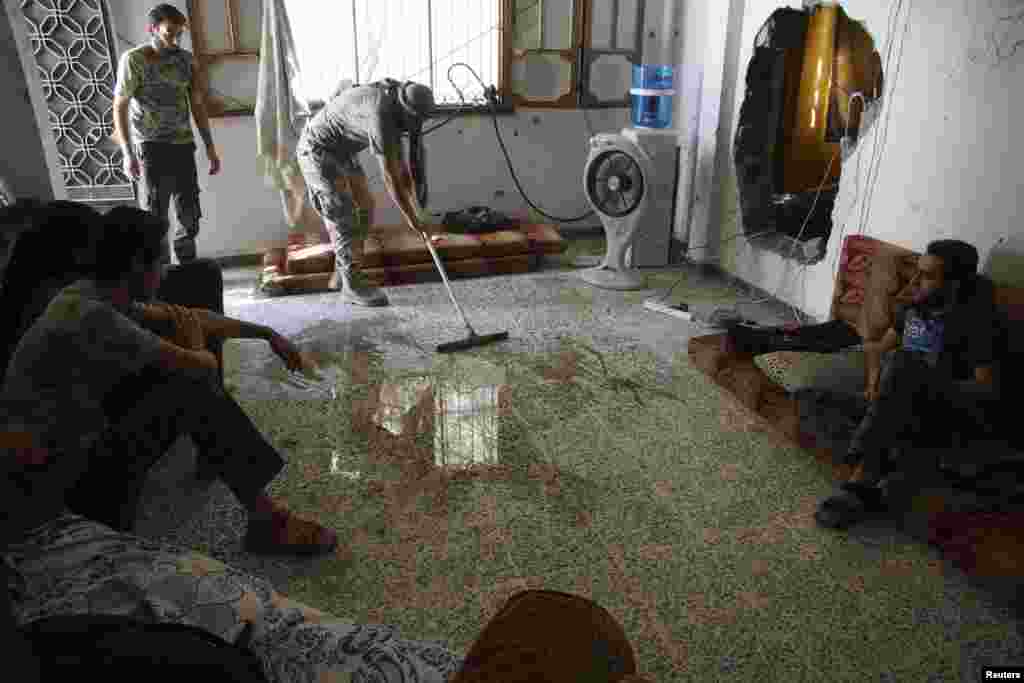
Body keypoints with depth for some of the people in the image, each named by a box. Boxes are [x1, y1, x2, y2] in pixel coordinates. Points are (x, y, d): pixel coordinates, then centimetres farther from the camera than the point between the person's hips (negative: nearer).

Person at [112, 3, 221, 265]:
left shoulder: (187, 60, 7)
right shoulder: (133, 60, -6)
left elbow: (198, 106, 13)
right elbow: (120, 108, -7)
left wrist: (210, 147, 9)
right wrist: (128, 154, -17)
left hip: (183, 146, 4)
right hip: (150, 148, -4)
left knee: (190, 216, 8)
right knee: (155, 219, -2)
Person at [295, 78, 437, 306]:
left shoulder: (393, 107, -1)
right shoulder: (380, 115, -30)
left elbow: (399, 161, 8)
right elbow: (391, 177, -28)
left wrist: (414, 203, 9)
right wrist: (411, 218, -21)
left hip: (341, 151, 9)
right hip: (318, 150, -9)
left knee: (364, 209, 8)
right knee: (344, 217, -10)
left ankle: (342, 275, 16)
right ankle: (353, 286, 0)